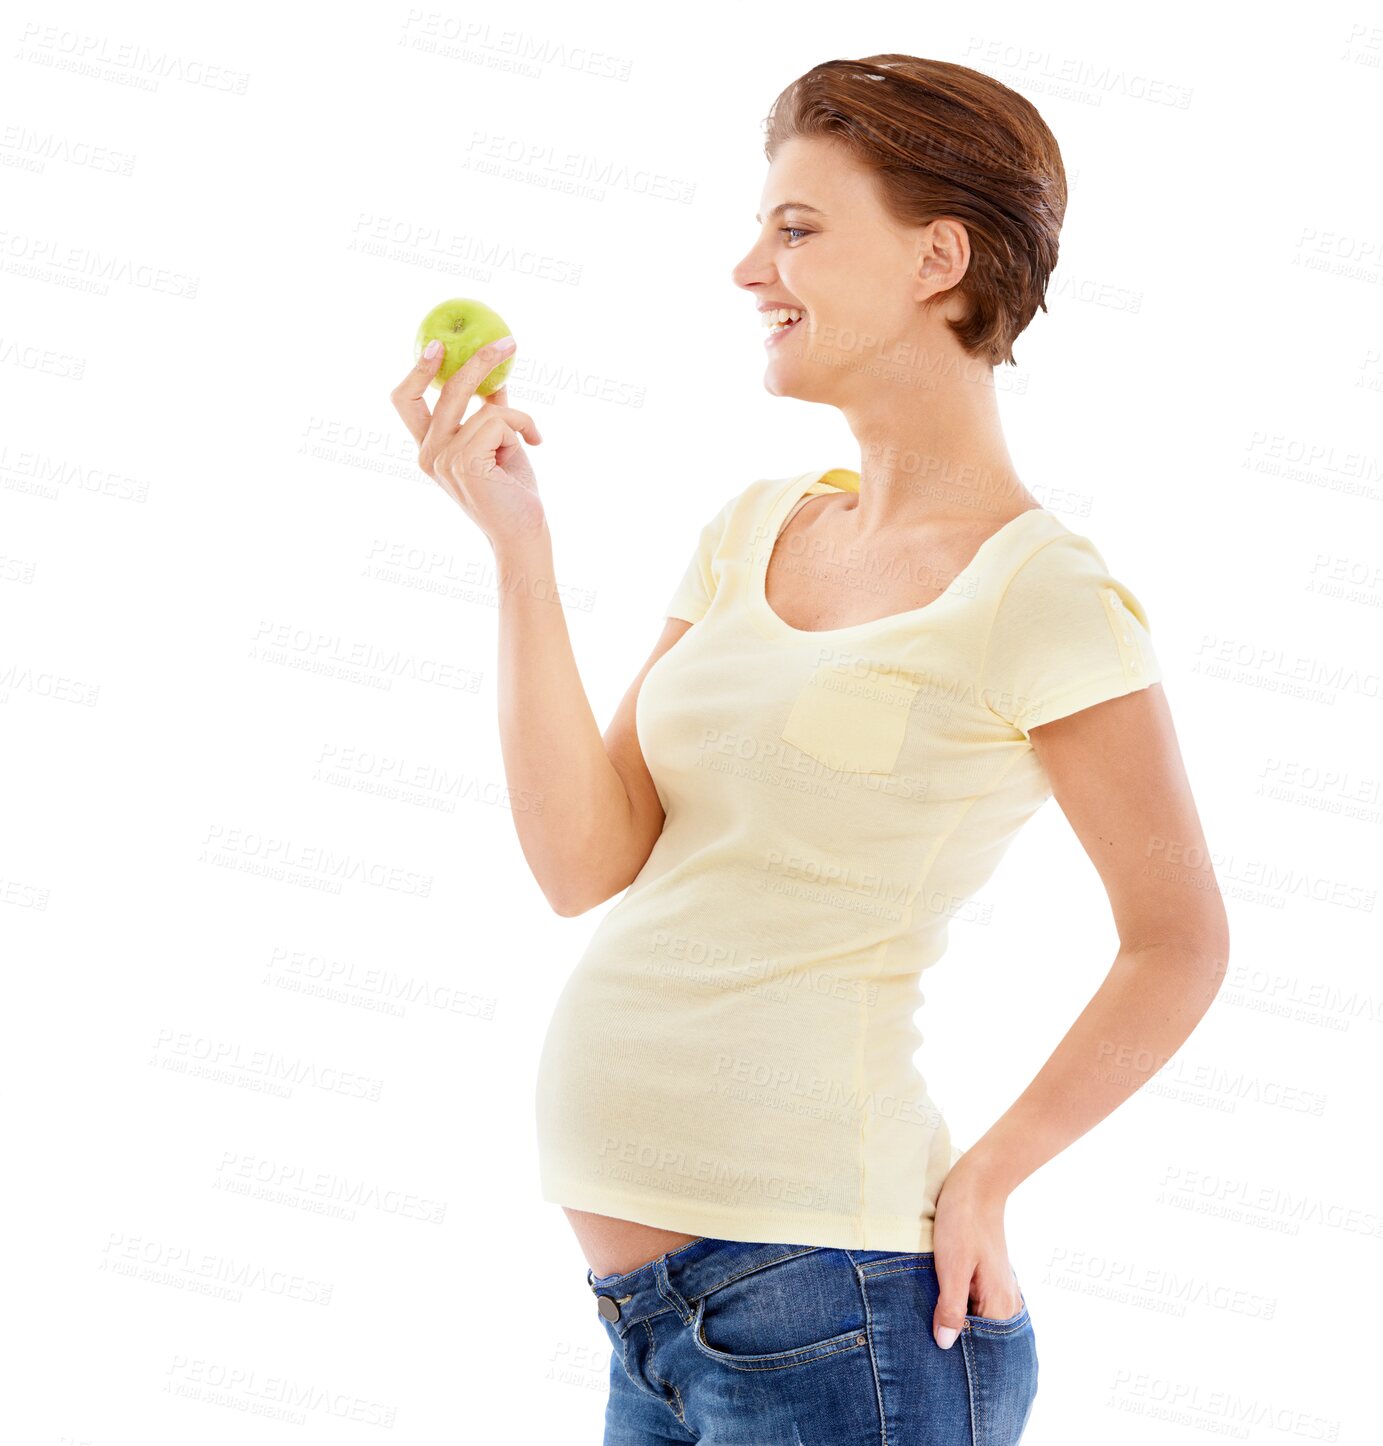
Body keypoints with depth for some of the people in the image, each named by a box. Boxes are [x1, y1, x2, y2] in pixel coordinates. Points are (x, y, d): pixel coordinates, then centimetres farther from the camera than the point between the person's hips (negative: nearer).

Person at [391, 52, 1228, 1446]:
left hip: (818, 1294, -7)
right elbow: (585, 861, 2)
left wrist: (976, 1178, -7)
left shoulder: (1037, 594, -9)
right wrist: (516, 539, -2)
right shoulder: (751, 529, 10)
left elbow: (1179, 942, -4)